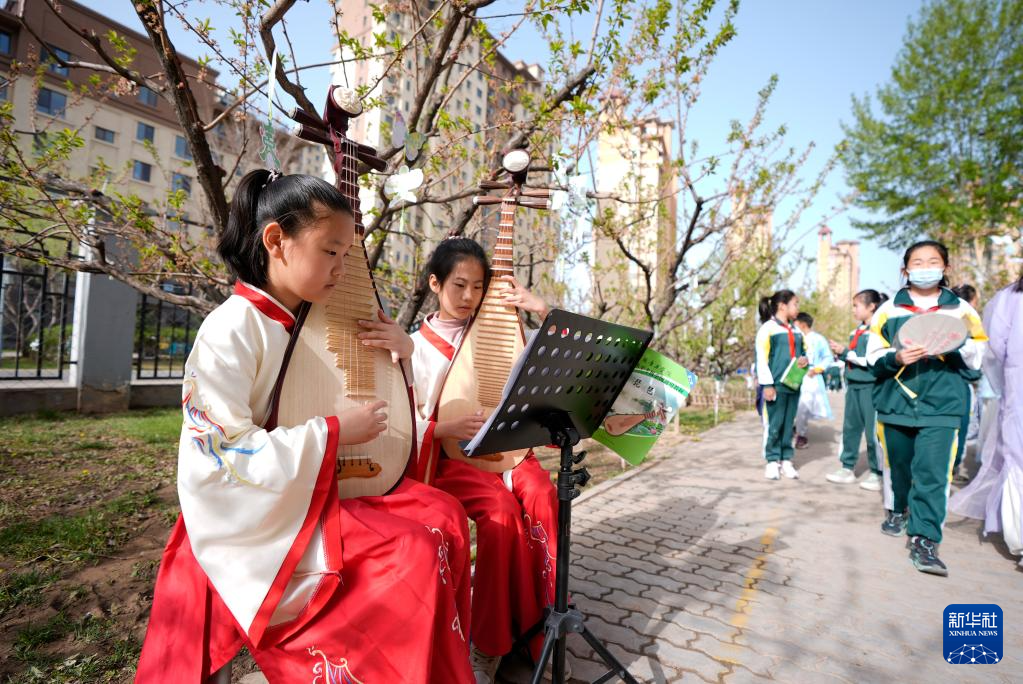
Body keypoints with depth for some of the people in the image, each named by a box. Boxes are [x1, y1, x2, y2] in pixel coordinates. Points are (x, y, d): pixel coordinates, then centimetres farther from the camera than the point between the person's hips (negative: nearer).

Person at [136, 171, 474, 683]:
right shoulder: (231, 330, -18)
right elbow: (226, 454, -22)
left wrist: (401, 350, -4)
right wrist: (335, 433, -22)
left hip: (317, 492, 8)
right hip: (258, 518, -7)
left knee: (442, 516, -4)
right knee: (411, 555, -22)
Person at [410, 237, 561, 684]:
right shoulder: (415, 346, 3)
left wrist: (542, 312, -1)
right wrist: (450, 427, -19)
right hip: (450, 458, -2)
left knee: (543, 497, -28)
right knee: (502, 510, -30)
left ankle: (545, 625, -14)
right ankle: (488, 646, -13)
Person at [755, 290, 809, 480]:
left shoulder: (796, 331, 15)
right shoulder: (768, 328, -6)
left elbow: (802, 352, 25)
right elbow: (762, 359, -11)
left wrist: (805, 359, 0)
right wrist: (767, 384, -15)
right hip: (775, 385, -6)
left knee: (789, 425, 11)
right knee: (773, 425, 0)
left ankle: (786, 460, 20)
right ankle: (772, 461, 10)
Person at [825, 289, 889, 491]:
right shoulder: (856, 331, 14)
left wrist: (846, 352, -15)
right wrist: (841, 353, 4)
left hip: (871, 386, -8)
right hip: (853, 385, 8)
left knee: (872, 431, 0)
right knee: (850, 428, 12)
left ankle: (876, 473, 12)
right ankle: (848, 468, 22)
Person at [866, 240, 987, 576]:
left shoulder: (961, 310, 6)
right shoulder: (889, 309, 3)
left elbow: (977, 357, 6)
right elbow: (874, 356, 1)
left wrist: (951, 351, -14)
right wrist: (896, 359, -20)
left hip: (941, 407, -1)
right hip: (895, 403, 1)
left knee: (932, 472, -10)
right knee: (897, 465, 16)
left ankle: (924, 540, -3)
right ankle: (896, 510, 40)